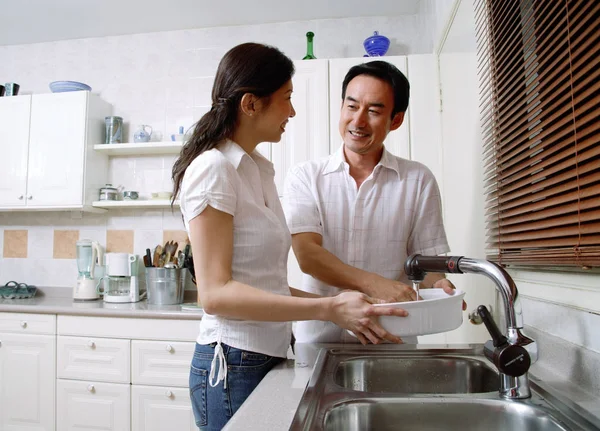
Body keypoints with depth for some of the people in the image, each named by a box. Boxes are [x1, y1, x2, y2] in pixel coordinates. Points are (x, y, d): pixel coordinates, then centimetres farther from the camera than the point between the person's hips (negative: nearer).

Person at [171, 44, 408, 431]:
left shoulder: (261, 170, 8)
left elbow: (265, 283, 7)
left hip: (270, 356, 7)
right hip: (233, 365, -7)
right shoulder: (213, 168, -15)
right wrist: (328, 309, -23)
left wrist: (341, 307, 0)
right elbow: (215, 293, -20)